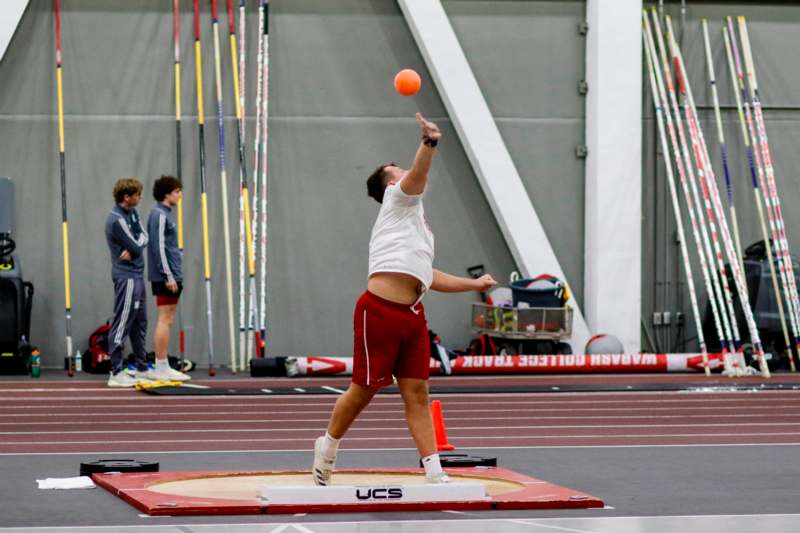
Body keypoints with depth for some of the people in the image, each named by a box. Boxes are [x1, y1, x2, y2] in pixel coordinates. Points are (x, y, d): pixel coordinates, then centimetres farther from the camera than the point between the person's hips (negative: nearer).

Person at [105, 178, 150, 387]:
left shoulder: (132, 212, 10)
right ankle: (116, 373, -7)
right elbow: (136, 248, -18)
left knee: (140, 322, 16)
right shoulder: (117, 220, -19)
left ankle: (141, 368, 25)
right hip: (127, 277, -10)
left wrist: (133, 249, -14)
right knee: (122, 323, -8)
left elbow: (144, 237, 4)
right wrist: (135, 248, 4)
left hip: (136, 275, 10)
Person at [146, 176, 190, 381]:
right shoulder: (159, 214, -12)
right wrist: (168, 276, -20)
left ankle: (162, 368, 13)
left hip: (171, 276, 10)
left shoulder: (165, 214, 17)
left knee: (166, 320, 10)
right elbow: (159, 247, -18)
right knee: (165, 320, -8)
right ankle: (161, 368, -7)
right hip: (166, 277, -10)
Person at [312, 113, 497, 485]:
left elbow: (426, 275, 40)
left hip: (412, 315, 8)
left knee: (416, 392, 1)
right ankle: (328, 447, 23)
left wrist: (473, 284, 43)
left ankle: (434, 474, -3)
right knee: (363, 389, 2)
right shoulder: (398, 198, 8)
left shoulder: (415, 222, 31)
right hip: (379, 310, -8)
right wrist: (429, 144, -34)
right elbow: (418, 175, -15)